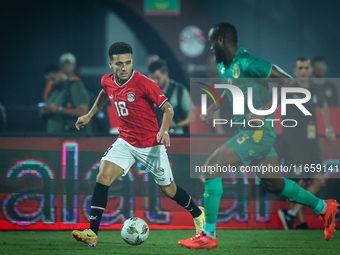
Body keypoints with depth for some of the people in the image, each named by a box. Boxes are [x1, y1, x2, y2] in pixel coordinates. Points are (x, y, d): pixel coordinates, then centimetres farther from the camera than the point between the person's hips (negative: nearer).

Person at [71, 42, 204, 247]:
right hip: (125, 142, 4)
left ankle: (197, 213, 40)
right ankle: (92, 233, -20)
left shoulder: (143, 83, -21)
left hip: (151, 145, -4)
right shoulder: (107, 81, -3)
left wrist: (164, 130, -33)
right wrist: (89, 115, 22)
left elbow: (168, 108, -17)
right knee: (104, 175, -18)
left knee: (168, 189, 9)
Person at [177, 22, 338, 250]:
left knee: (212, 167, -16)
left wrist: (264, 110, -27)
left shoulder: (247, 63, -20)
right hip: (247, 131, 10)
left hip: (259, 131, -10)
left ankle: (208, 235, -13)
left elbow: (288, 81, -20)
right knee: (274, 184, 19)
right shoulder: (224, 66, 8)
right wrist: (213, 109, 14)